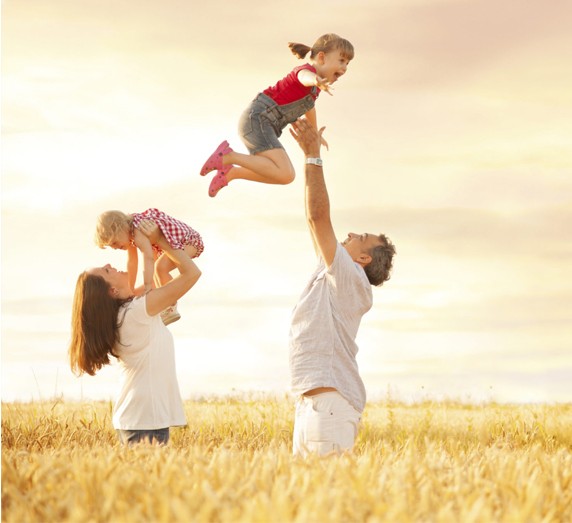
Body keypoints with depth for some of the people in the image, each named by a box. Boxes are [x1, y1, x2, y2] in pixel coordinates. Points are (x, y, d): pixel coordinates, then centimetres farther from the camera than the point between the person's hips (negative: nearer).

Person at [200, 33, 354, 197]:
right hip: (257, 120, -10)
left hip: (257, 122, 10)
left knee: (286, 175, 17)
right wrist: (316, 81, -65)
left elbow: (309, 106, 40)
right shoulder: (307, 71, -13)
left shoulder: (314, 89, 17)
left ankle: (229, 173, 22)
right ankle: (227, 157, -13)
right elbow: (304, 77, -41)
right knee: (285, 175, -23)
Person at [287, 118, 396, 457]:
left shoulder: (350, 278, -5)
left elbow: (319, 216, -13)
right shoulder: (332, 274, 19)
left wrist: (314, 156, -9)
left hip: (331, 400, -10)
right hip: (313, 399, 10)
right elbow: (316, 219, 21)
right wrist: (310, 154, 21)